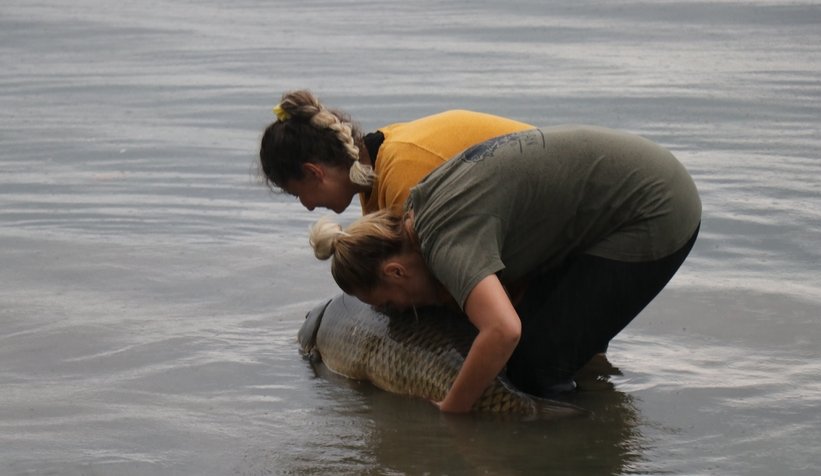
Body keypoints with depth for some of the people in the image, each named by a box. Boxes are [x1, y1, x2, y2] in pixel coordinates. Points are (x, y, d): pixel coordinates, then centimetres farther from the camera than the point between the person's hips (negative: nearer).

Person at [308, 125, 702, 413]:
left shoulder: (447, 240, -24)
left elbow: (502, 331, -38)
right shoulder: (426, 199, 5)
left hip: (654, 218, -10)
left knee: (535, 363, -10)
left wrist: (447, 412, -26)